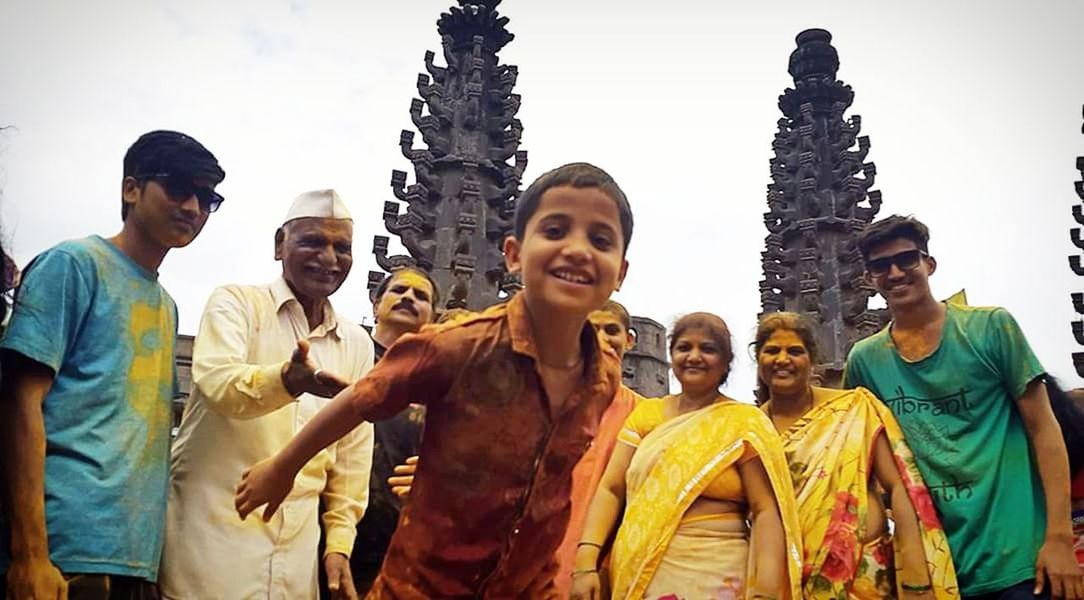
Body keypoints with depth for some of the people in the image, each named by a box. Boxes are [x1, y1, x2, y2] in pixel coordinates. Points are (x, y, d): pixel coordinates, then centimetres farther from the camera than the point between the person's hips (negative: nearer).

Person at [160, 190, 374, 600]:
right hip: (213, 530, -4)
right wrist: (288, 380, -39)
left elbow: (353, 454, 12)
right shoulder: (236, 302, -1)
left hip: (297, 542, 4)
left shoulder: (358, 344, 10)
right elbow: (217, 381, -21)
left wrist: (340, 541, 6)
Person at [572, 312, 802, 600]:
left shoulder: (745, 422, -3)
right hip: (635, 571, 3)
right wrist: (586, 560, -11)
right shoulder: (645, 413, 7)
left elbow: (766, 512, -9)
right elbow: (611, 489, 2)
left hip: (712, 576, -3)